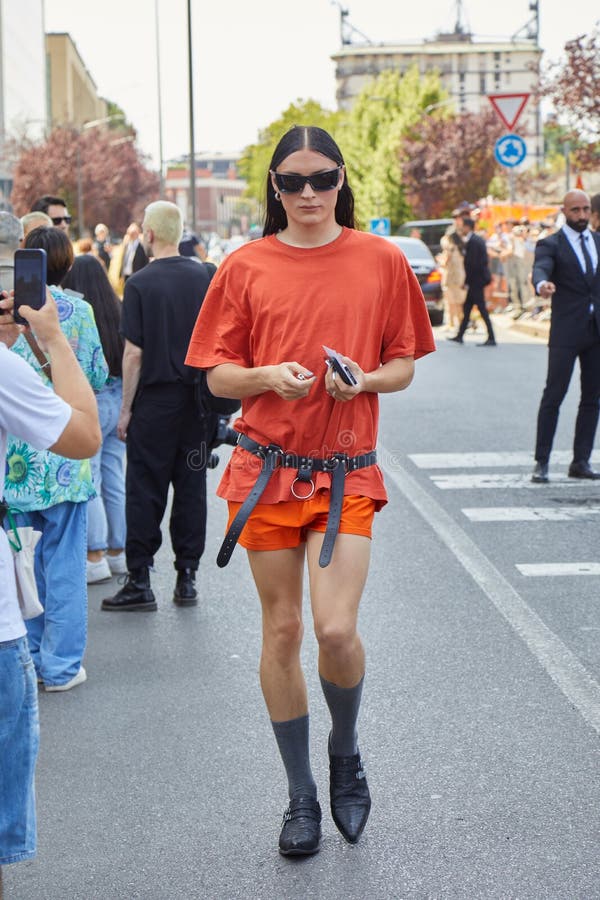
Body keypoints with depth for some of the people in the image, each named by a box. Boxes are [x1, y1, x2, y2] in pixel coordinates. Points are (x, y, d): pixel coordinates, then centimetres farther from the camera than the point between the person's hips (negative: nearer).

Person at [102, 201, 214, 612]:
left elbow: (134, 353, -12)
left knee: (144, 491, 2)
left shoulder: (140, 284, -10)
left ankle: (140, 581, 4)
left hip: (154, 400, -4)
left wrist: (126, 408, -5)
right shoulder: (205, 278, 2)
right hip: (196, 400, 4)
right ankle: (187, 577, 13)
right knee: (191, 488, 9)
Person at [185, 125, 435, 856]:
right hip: (267, 467, 1)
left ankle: (346, 752, 19)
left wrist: (367, 379, -12)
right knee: (281, 630, 6)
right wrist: (267, 376, -15)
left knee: (336, 629, -14)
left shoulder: (381, 260, 2)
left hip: (346, 472, -1)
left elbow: (404, 364, 8)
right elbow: (217, 376, 5)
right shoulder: (245, 266, 3)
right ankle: (301, 796, 22)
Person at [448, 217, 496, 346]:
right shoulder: (478, 239, 13)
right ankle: (460, 336, 23)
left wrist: (467, 281, -14)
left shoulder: (472, 242, -17)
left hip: (476, 279, -10)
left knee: (482, 309, -7)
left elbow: (472, 263, -21)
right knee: (467, 307, 16)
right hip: (479, 278, 10)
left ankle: (491, 339, -5)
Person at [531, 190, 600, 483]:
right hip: (566, 330, -5)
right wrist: (542, 284, -45)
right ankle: (541, 462, -1)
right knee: (553, 396, -5)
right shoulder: (550, 244, -3)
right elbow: (540, 269, -22)